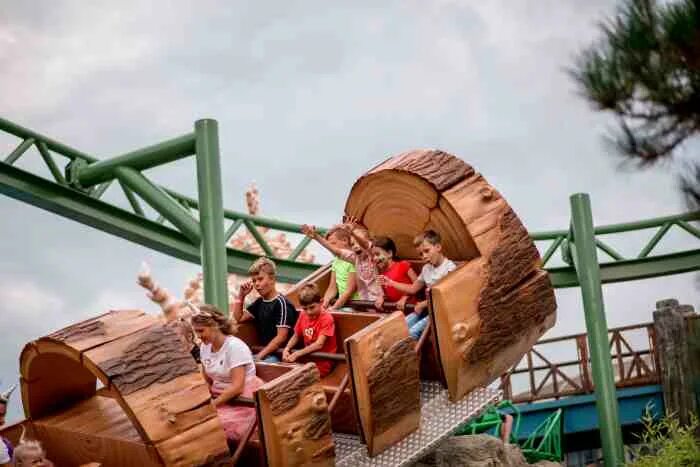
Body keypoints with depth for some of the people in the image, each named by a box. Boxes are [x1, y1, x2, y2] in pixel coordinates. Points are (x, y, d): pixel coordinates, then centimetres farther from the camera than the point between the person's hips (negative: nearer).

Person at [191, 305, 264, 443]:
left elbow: (237, 387, -22)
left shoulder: (235, 346, -18)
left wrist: (214, 403, -22)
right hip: (221, 397, 7)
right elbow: (207, 379, 13)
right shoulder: (204, 347, 4)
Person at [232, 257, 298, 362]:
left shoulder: (281, 303, -9)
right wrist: (241, 295, 12)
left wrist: (259, 356, -15)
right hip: (264, 352, 8)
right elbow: (239, 318, 23)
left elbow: (281, 337, -14)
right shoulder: (260, 302, 17)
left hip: (279, 355, -8)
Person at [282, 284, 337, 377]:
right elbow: (296, 336, 14)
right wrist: (287, 349, -6)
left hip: (322, 363, -6)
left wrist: (297, 354, -25)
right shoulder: (303, 315, 6)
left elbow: (319, 344, -20)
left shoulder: (326, 318, -13)